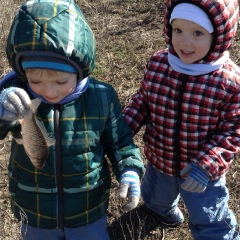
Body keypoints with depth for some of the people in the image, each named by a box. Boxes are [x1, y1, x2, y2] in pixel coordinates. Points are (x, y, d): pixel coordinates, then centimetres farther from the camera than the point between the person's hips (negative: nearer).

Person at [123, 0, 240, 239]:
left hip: (204, 171, -4)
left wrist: (206, 166, -27)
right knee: (154, 199, 35)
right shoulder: (157, 63, -15)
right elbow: (142, 100, 0)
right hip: (159, 161, 5)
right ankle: (165, 208, 72)